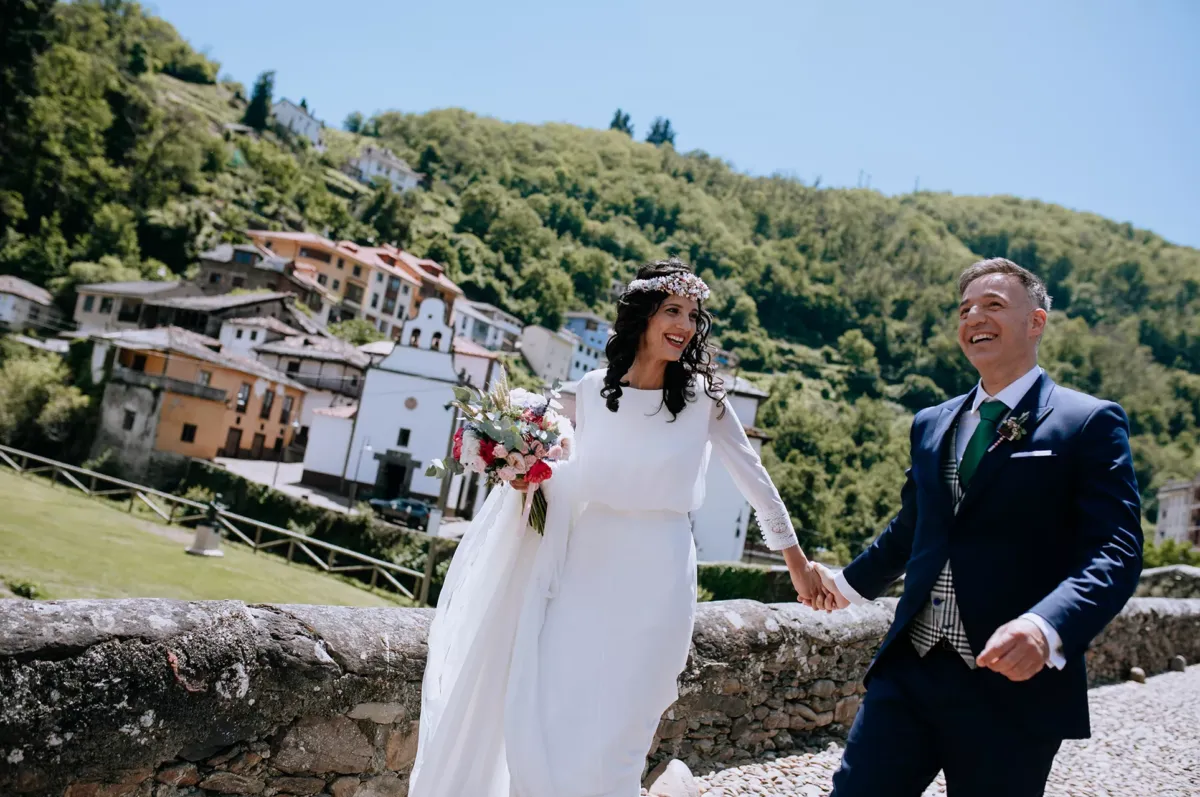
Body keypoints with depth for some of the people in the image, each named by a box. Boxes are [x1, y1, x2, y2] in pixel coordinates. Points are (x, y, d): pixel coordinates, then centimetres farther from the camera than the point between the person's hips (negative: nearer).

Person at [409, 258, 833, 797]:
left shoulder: (703, 397, -4)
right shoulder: (590, 391, 1)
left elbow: (753, 477, 5)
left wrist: (798, 562, 10)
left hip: (655, 579, -2)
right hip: (585, 570, 2)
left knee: (612, 738, 2)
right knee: (540, 718, 4)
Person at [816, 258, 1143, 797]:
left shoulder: (1090, 423, -3)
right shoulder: (931, 424, 14)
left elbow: (1116, 550, -13)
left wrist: (1047, 628, -29)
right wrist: (850, 583, 37)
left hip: (1012, 684, -4)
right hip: (908, 671, 5)